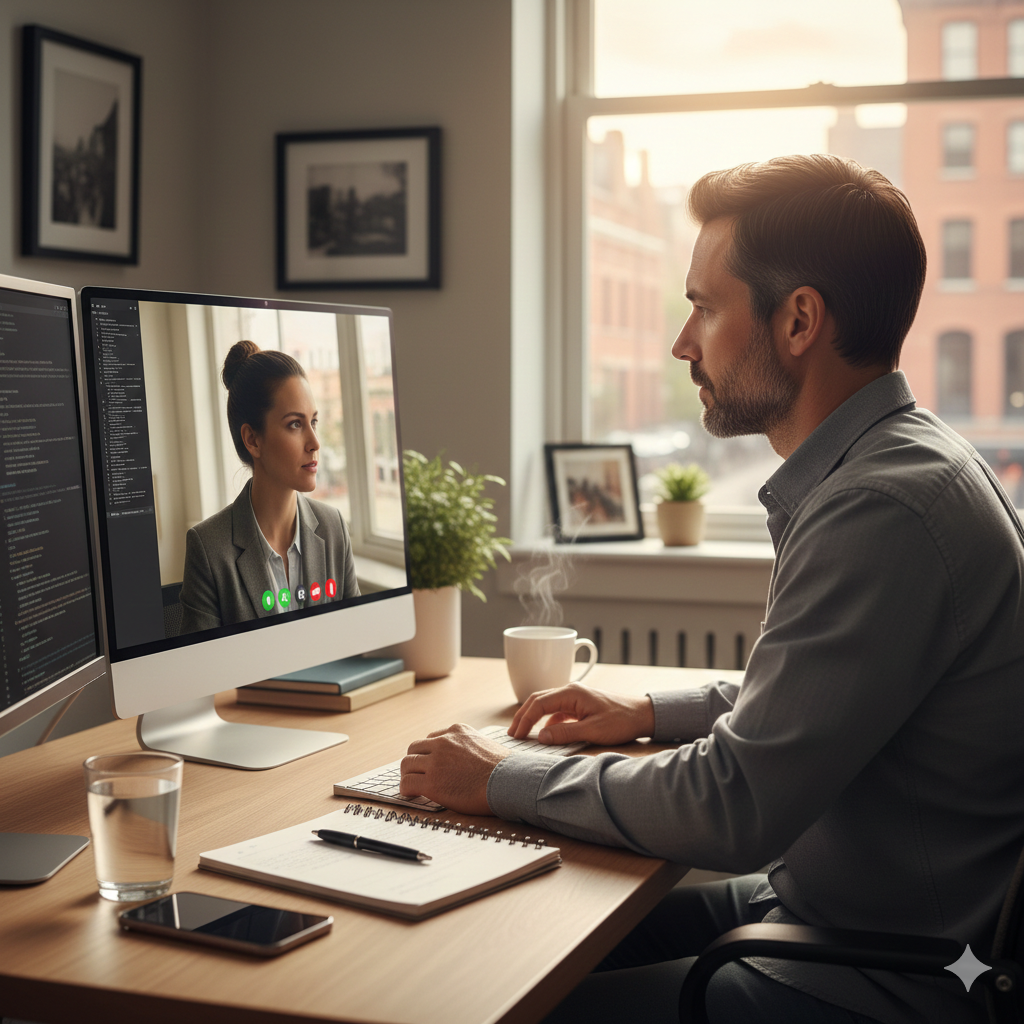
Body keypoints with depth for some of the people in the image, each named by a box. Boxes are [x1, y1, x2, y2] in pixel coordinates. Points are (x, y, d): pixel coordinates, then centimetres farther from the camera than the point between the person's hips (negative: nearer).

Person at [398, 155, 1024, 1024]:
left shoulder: (885, 510, -26)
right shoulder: (894, 462, 9)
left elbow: (734, 808, -25)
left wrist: (505, 781, -13)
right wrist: (655, 713, 13)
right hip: (816, 903, 10)